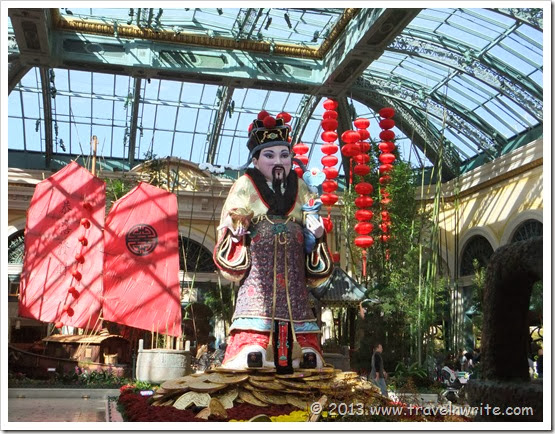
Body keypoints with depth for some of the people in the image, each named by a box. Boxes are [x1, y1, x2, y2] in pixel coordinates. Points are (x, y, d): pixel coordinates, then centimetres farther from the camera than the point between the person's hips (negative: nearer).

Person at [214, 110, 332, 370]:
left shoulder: (299, 189, 16)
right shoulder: (246, 187, 6)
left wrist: (318, 235, 0)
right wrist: (236, 231, -14)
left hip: (294, 288, 4)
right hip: (257, 286, -3)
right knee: (253, 357, -12)